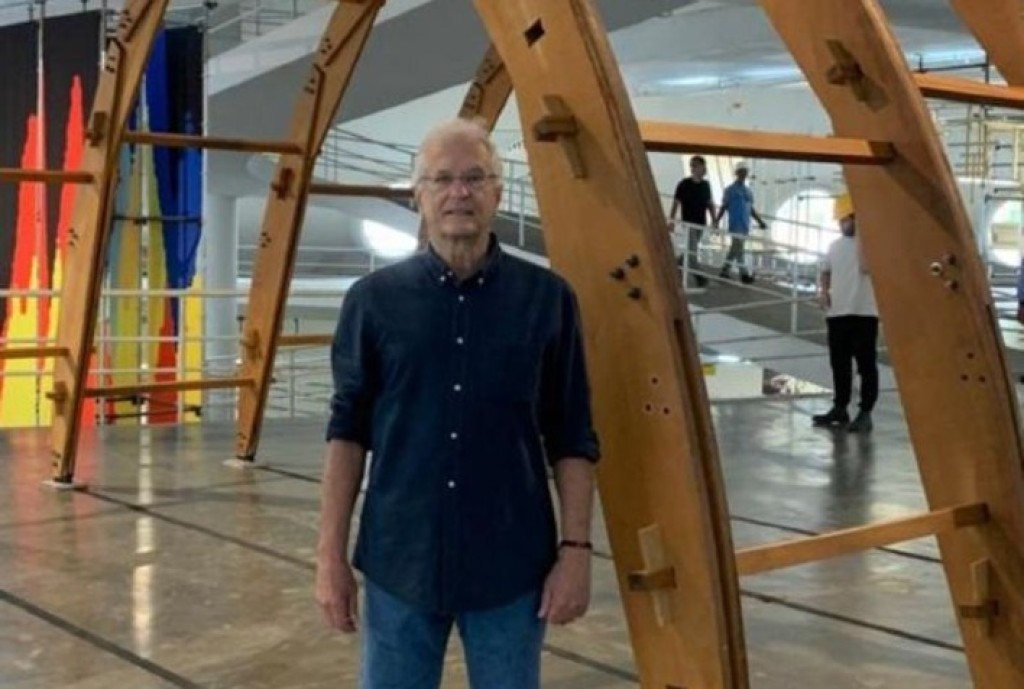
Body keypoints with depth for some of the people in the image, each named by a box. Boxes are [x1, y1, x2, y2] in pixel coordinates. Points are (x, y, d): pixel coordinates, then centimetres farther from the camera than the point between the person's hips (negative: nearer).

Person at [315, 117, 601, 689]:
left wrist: (576, 547, -5)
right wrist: (332, 554, -1)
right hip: (400, 563, 1)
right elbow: (348, 430, 3)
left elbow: (573, 439, 1)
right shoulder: (375, 299, 1)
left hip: (512, 567, 0)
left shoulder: (547, 298, -1)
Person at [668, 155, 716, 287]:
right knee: (691, 251, -9)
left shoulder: (705, 185, 6)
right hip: (689, 223, -6)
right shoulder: (684, 184, -9)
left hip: (701, 224, 6)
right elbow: (676, 203, -7)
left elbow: (710, 204, 12)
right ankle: (700, 277, -8)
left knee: (691, 250, 12)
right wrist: (671, 220, -12)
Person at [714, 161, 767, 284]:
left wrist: (759, 221, 12)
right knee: (738, 246, -10)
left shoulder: (748, 191, 15)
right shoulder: (730, 190, 0)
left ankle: (724, 271, 15)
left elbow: (751, 209, 20)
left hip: (745, 225, 6)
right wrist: (716, 222, -8)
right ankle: (745, 273, -7)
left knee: (735, 248, 7)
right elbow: (723, 207, -1)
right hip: (735, 224, -6)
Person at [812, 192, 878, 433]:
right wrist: (824, 290, 6)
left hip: (864, 313, -6)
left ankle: (865, 413, -1)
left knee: (866, 364, -3)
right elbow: (826, 271, 25)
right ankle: (840, 408, 24)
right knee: (839, 363, 13)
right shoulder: (835, 246, 13)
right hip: (837, 312, 6)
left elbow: (865, 267, -23)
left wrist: (860, 236, -19)